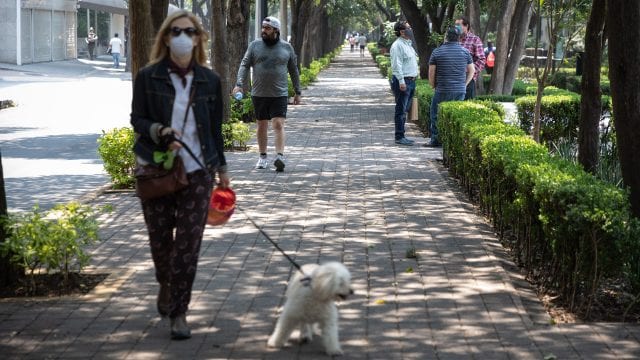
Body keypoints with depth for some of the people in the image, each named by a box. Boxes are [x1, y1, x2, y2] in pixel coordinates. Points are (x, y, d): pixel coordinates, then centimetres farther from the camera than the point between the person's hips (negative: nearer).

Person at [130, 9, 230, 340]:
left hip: (197, 171, 1)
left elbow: (215, 127, 11)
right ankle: (165, 284, 41)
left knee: (188, 243, -3)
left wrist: (221, 168, 14)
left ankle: (179, 312, 5)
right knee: (160, 238, 10)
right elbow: (137, 119, 0)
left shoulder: (209, 80, 4)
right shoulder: (148, 77, -3)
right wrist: (160, 132, -20)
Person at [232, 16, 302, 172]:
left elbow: (293, 70, 11)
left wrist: (297, 92, 12)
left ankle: (280, 157, -18)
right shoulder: (255, 45, 4)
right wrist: (239, 84, -13)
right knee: (261, 126, 10)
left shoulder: (286, 47, 4)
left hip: (279, 94, -2)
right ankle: (263, 157, 21)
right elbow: (244, 65, 1)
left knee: (278, 125, -12)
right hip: (259, 94, 2)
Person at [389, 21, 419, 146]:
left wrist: (413, 78, 21)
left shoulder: (408, 44, 18)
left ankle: (401, 136, 16)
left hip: (411, 80, 9)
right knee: (401, 110, -7)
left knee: (405, 110, 12)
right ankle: (399, 137, -4)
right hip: (402, 81, -9)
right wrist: (401, 81, -23)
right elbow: (396, 65, -18)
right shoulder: (397, 45, -13)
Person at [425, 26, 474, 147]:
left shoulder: (437, 52, -3)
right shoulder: (465, 52, 4)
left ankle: (436, 140, 5)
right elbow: (472, 70, 11)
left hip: (442, 90, -3)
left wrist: (433, 86, 14)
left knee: (436, 114, 7)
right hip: (460, 90, 3)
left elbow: (431, 73, 0)